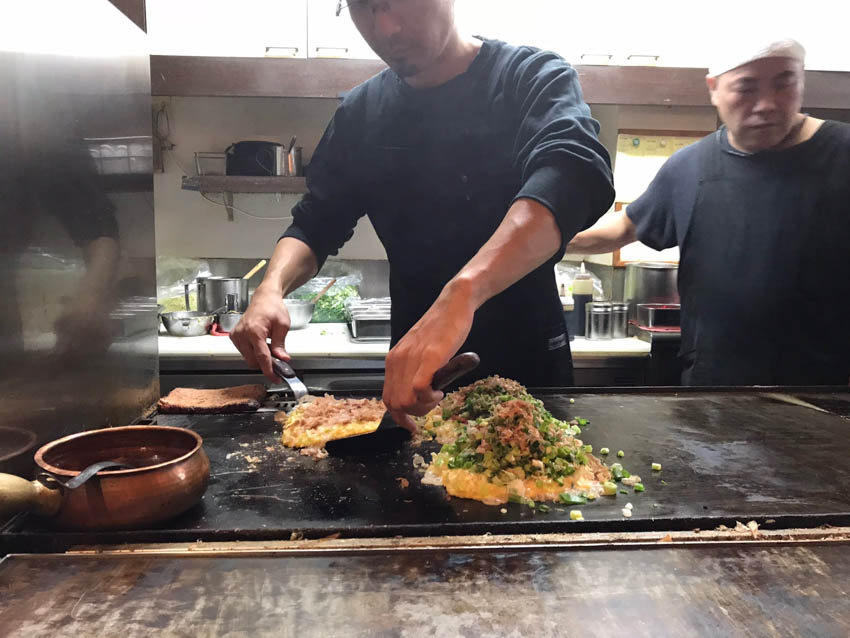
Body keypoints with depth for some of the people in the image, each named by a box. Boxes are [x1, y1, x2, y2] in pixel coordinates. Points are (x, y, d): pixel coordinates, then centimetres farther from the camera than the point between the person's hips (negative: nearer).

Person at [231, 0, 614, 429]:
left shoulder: (533, 78, -12)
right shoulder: (360, 113, 2)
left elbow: (573, 175, -32)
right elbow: (315, 224, 6)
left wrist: (462, 290, -49)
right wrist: (271, 288, -16)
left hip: (527, 365, -3)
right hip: (408, 372, 3)